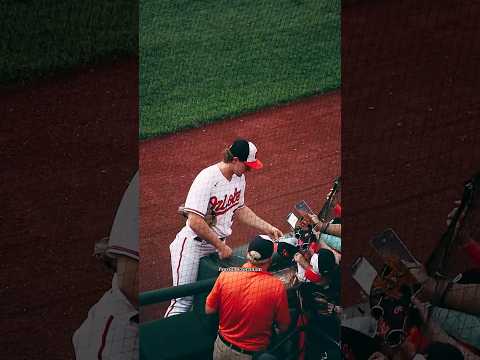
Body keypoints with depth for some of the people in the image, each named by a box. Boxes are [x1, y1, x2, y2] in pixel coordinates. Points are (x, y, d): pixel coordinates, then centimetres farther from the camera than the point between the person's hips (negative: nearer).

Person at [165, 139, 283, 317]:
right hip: (193, 244, -8)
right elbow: (195, 222, -26)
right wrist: (221, 247, -18)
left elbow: (240, 210, 20)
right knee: (183, 301, -11)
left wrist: (268, 228, 13)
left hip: (217, 243, 8)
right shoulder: (207, 179, -22)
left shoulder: (239, 177, 4)